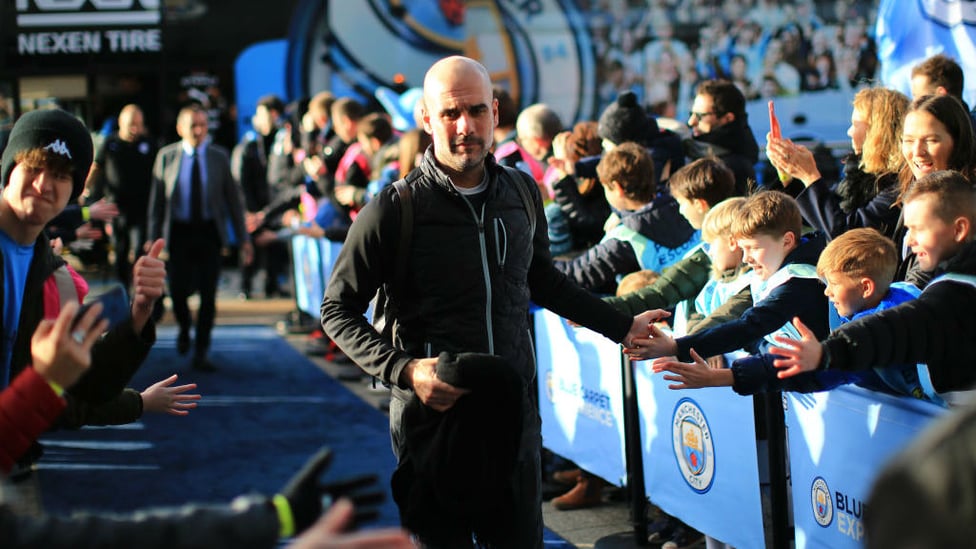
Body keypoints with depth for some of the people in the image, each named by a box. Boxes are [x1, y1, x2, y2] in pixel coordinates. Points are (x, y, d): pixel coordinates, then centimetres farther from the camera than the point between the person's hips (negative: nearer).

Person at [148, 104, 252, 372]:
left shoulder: (219, 157, 3)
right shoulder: (166, 157, 3)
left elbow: (233, 198, 6)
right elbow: (157, 201, 6)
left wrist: (243, 238, 3)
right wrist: (154, 239, 2)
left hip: (209, 232, 0)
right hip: (179, 232, 0)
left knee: (208, 295, -2)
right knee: (178, 290, -6)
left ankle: (201, 354, 8)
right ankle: (184, 329, 28)